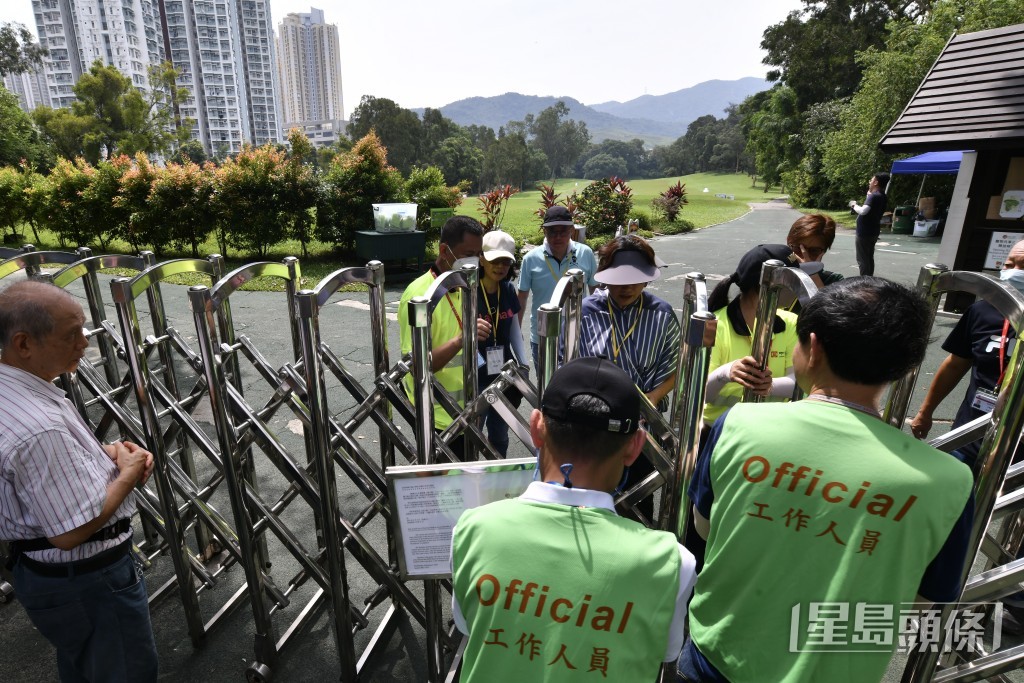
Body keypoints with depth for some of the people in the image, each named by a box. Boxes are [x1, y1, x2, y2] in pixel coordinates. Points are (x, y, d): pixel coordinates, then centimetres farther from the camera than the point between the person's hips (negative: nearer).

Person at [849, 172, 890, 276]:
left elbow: (863, 211, -33)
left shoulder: (874, 196, -20)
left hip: (864, 233, -10)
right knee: (869, 258, 16)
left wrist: (854, 205, -14)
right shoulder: (882, 197, 11)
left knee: (862, 260, -5)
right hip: (873, 232, 10)